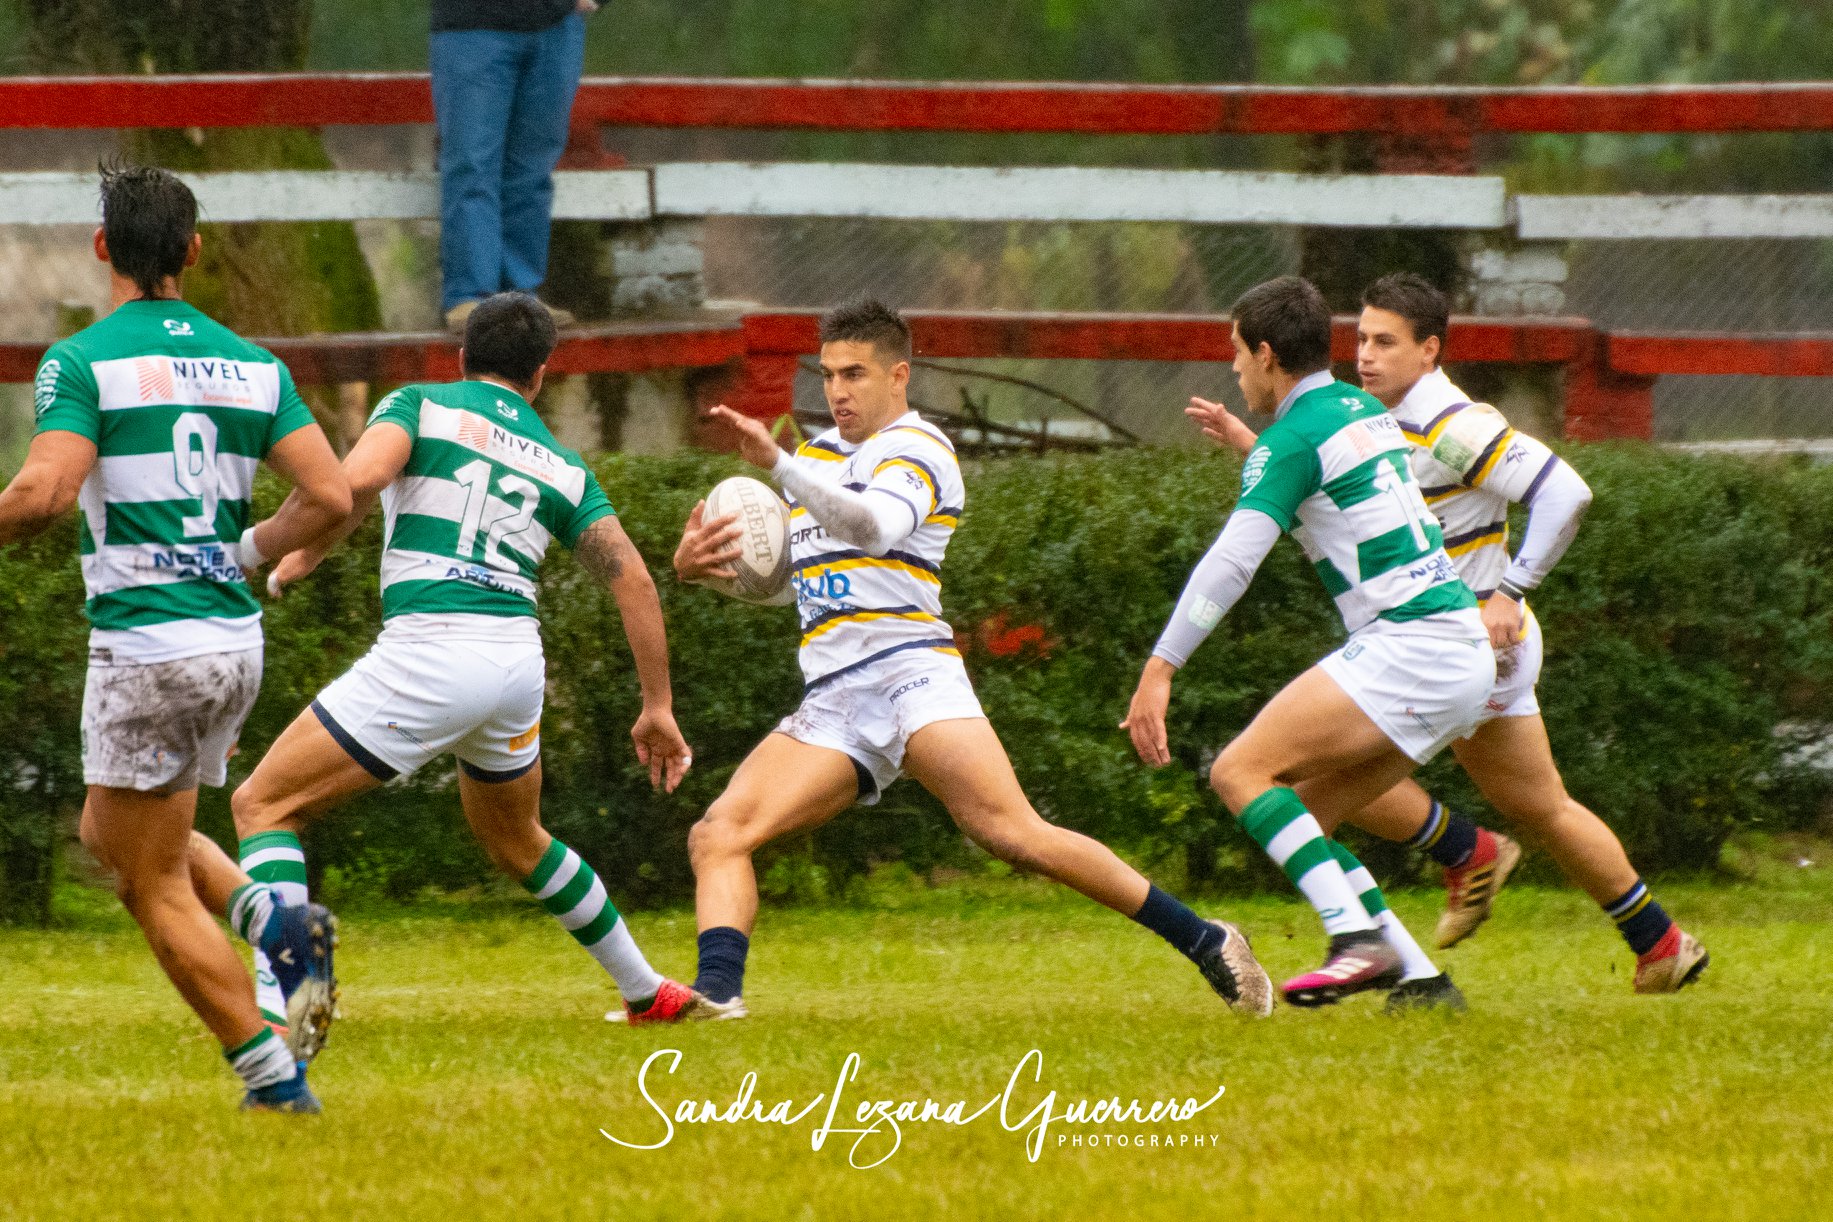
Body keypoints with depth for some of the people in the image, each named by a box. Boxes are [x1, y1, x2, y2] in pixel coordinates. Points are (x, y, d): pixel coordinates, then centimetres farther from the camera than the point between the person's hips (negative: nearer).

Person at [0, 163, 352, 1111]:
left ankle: (270, 1071, -6)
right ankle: (269, 915, 2)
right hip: (235, 643, 6)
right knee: (110, 833, 24)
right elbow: (331, 497, 2)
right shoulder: (250, 365, 8)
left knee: (156, 887, 2)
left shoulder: (84, 360, -9)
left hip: (144, 647, -6)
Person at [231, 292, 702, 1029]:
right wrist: (658, 707, 17)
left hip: (426, 654, -5)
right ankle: (647, 993, 39)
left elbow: (358, 477, -14)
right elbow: (632, 579, 12)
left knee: (263, 804, 0)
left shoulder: (422, 405, 7)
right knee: (515, 842, 32)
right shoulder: (559, 465, 19)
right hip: (517, 659, 5)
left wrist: (304, 556, 2)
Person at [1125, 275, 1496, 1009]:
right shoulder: (1367, 414, 18)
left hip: (1406, 645, -9)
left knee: (1243, 770, -13)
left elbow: (1231, 561, -18)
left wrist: (1160, 669, -20)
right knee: (1295, 816, 12)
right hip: (1464, 654, 9)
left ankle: (1359, 940, -23)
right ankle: (1420, 975, 5)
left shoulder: (1293, 438, -8)